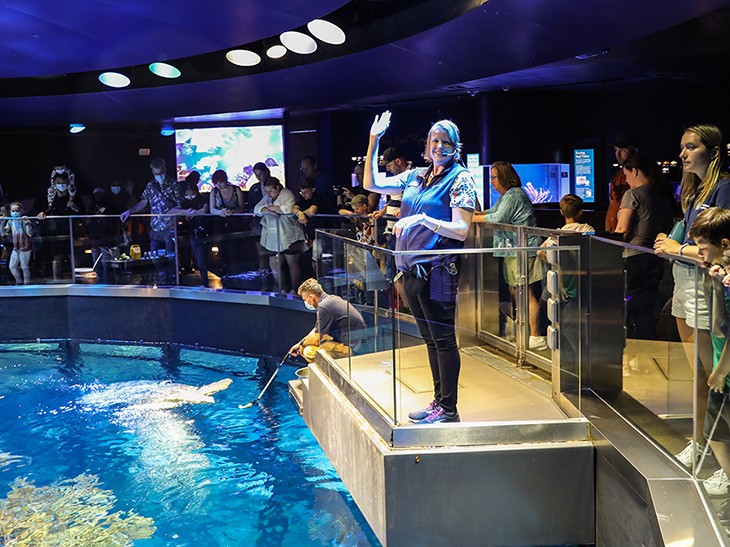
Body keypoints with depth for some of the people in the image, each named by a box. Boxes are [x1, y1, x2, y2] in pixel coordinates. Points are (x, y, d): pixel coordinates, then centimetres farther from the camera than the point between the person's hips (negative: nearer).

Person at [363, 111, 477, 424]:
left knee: (443, 339, -3)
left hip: (437, 269, -7)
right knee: (430, 339, 13)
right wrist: (373, 142, 10)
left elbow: (461, 231, -12)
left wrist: (424, 220, -23)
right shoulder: (416, 176, 15)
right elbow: (371, 184, 15)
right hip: (411, 269, 7)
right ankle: (439, 401, 23)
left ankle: (448, 410, 5)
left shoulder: (460, 179, -5)